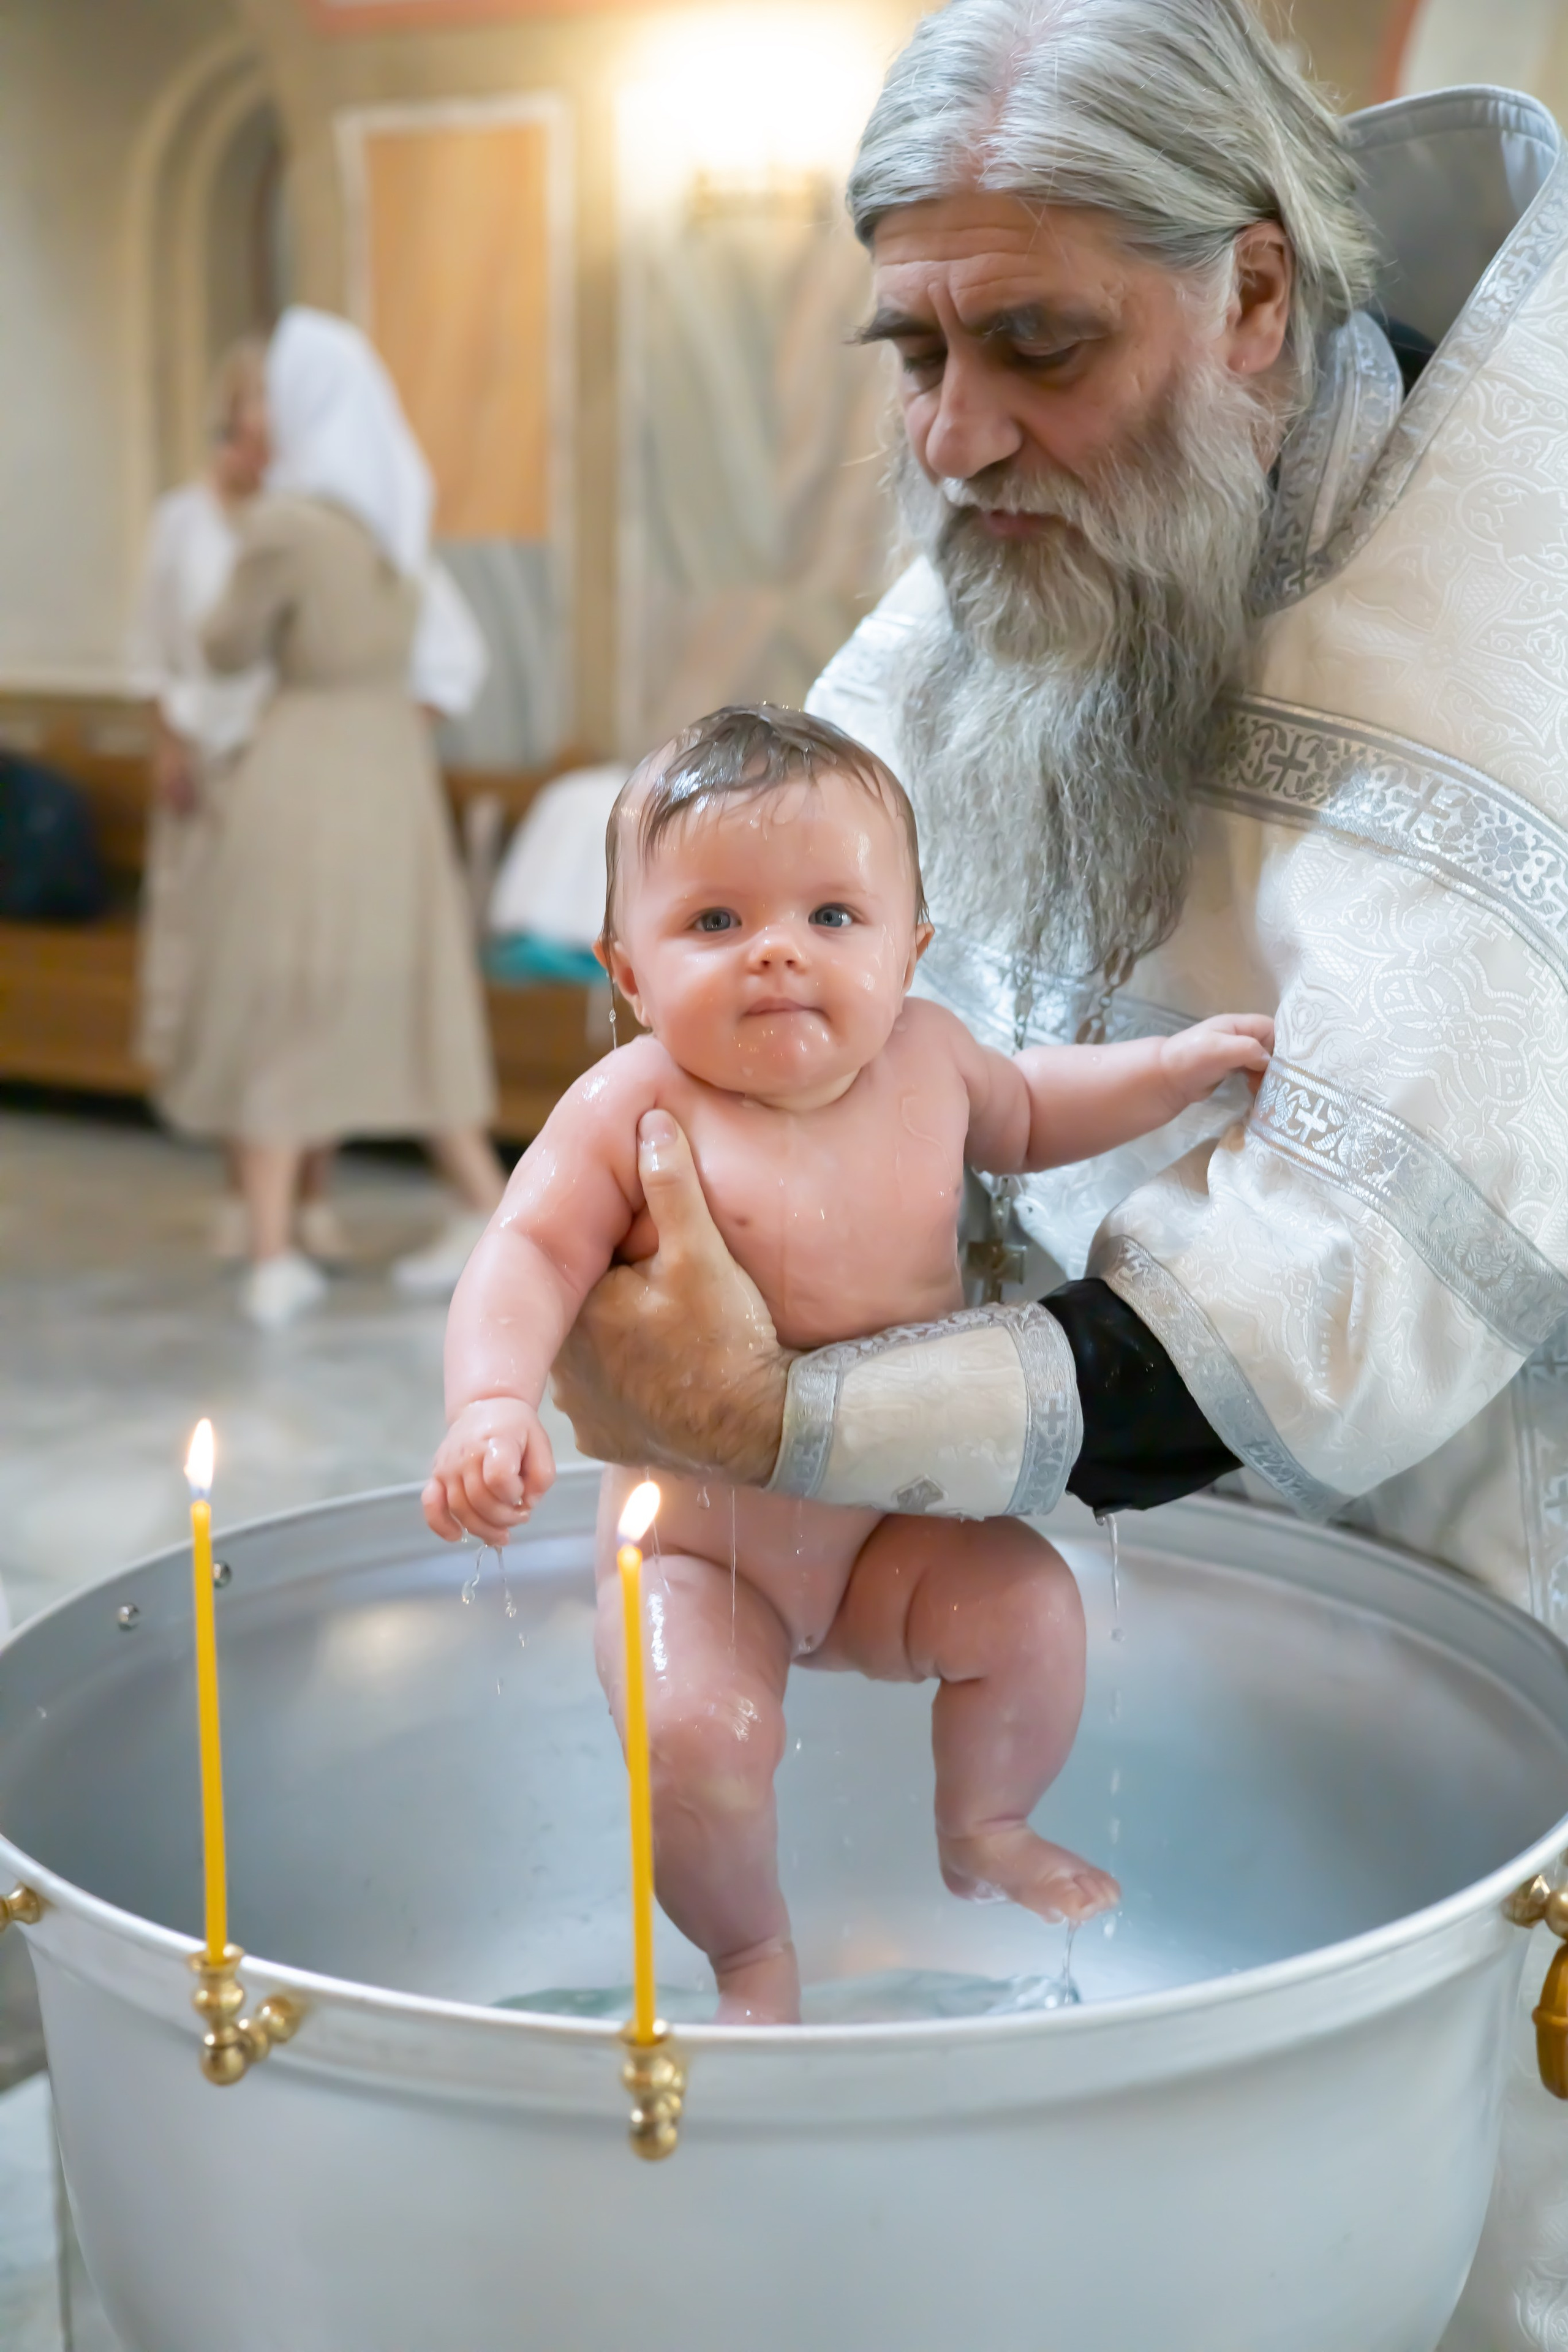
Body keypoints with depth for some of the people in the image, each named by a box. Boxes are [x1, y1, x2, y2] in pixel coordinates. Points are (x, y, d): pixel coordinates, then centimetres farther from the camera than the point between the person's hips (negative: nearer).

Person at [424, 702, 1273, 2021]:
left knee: (1032, 1608, -15)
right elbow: (529, 1258, -23)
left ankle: (983, 1832, 19)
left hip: (898, 1524, 4)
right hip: (699, 1544, -4)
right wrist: (494, 1402, -40)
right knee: (696, 1732, -25)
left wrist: (1173, 1067, 11)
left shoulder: (924, 1057, -3)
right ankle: (754, 1960, 7)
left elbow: (1023, 1113, 19)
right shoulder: (633, 1110, -18)